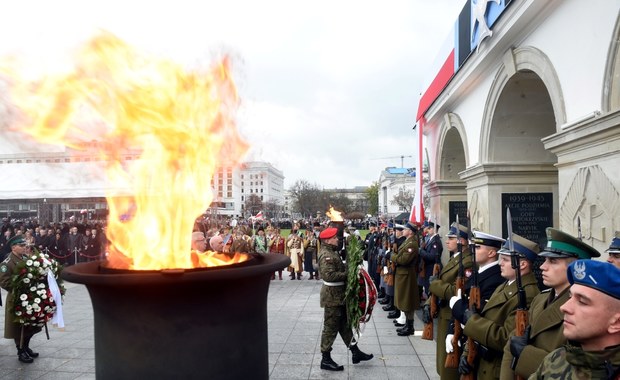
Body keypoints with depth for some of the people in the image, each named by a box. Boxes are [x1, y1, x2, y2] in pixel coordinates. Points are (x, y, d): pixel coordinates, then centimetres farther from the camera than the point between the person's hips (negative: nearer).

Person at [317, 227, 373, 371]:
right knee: (331, 327, -1)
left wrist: (348, 267, 0)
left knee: (344, 324, 18)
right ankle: (325, 359, 10)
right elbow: (329, 275, -30)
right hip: (332, 295, -10)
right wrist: (347, 274, -21)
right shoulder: (326, 255, -20)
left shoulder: (332, 252, 12)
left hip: (339, 294, 10)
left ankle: (355, 352, 28)